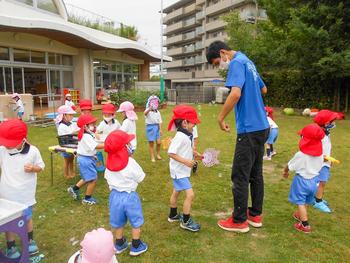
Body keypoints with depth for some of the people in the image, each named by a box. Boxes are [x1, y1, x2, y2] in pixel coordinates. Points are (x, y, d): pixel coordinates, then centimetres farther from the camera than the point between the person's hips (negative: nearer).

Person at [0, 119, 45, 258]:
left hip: (25, 194, 0)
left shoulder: (33, 151, -14)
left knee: (27, 218, 20)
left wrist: (33, 168, -21)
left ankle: (30, 240, 43)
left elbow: (41, 166, -3)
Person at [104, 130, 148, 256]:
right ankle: (136, 247, 28)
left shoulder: (109, 163, -9)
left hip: (115, 195, 5)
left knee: (118, 223, 22)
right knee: (136, 223, 16)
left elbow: (108, 178, 2)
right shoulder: (130, 162, -23)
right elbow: (141, 178, -12)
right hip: (129, 196, -5)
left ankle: (120, 245, 40)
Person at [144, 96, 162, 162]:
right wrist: (150, 108, -55)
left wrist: (160, 129, 1)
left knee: (159, 142, -2)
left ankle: (158, 154, 23)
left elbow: (159, 121, 8)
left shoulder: (158, 112, 7)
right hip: (150, 127, -3)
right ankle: (152, 157, 19)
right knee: (151, 143, 5)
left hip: (156, 127, 4)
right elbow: (145, 113, -35)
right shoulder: (148, 110, -9)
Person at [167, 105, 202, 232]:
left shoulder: (186, 135, 2)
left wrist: (195, 153, 3)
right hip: (179, 171, -10)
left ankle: (173, 215, 41)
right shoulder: (180, 136, -25)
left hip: (182, 170, 10)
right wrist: (186, 161, -30)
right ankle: (185, 221, 5)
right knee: (190, 194, -10)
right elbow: (171, 153, -28)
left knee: (176, 192, 23)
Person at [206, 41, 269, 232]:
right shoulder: (247, 61, 17)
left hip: (249, 129, -10)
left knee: (240, 176, 0)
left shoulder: (237, 63, -12)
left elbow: (235, 94, -28)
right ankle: (256, 215, 27)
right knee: (256, 173, 16)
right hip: (261, 126, 10)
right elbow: (263, 89, 29)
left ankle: (239, 221, 12)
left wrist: (221, 117, -18)